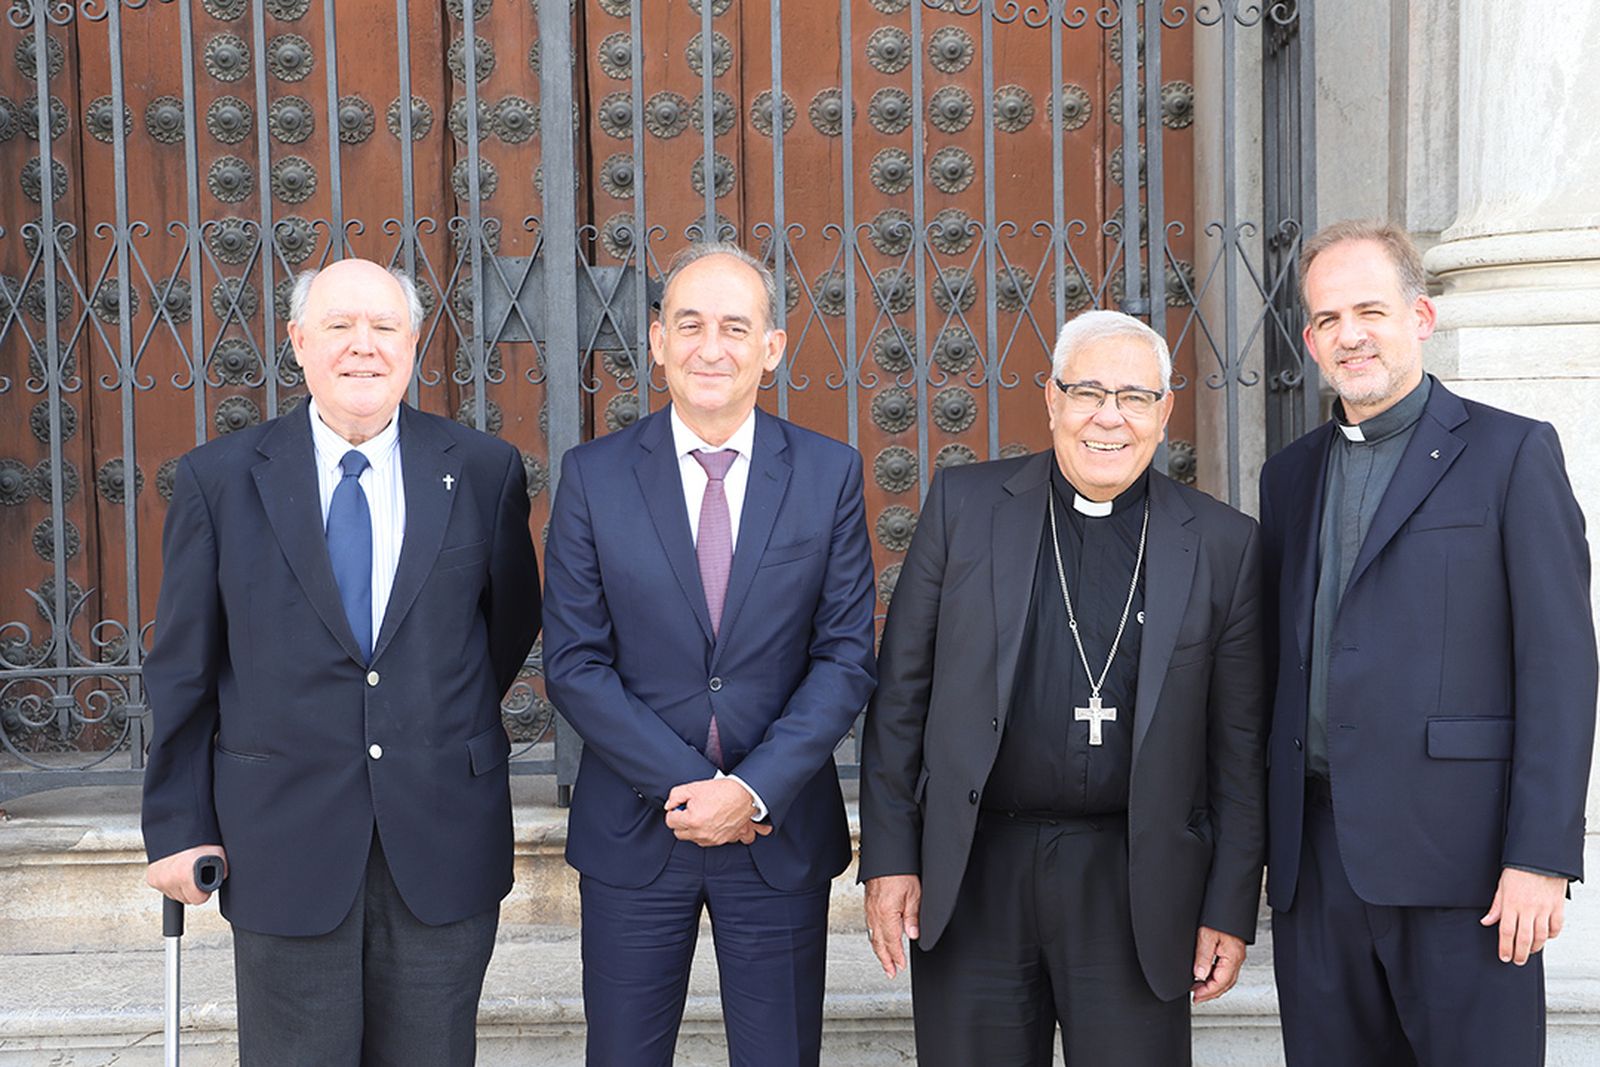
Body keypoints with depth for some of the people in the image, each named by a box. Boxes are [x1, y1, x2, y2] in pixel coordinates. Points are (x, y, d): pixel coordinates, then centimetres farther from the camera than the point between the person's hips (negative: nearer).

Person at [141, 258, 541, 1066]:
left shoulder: (485, 471, 0)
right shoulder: (219, 478, -1)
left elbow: (510, 622, 12)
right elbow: (182, 672, 1)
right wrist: (178, 826, 0)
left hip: (444, 843, 1)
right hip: (284, 841, -1)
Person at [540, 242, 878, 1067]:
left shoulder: (830, 474, 0)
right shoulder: (593, 476, -2)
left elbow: (845, 657, -3)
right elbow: (574, 664, -5)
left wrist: (755, 790, -13)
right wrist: (686, 786, -12)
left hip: (782, 832, 0)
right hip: (633, 832, 0)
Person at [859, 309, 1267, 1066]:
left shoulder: (1223, 545, 2)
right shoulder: (963, 505, 2)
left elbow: (1237, 742, 4)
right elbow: (901, 693, 3)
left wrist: (1231, 909, 2)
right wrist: (888, 856, -1)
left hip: (1132, 889, 0)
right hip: (972, 879, 0)